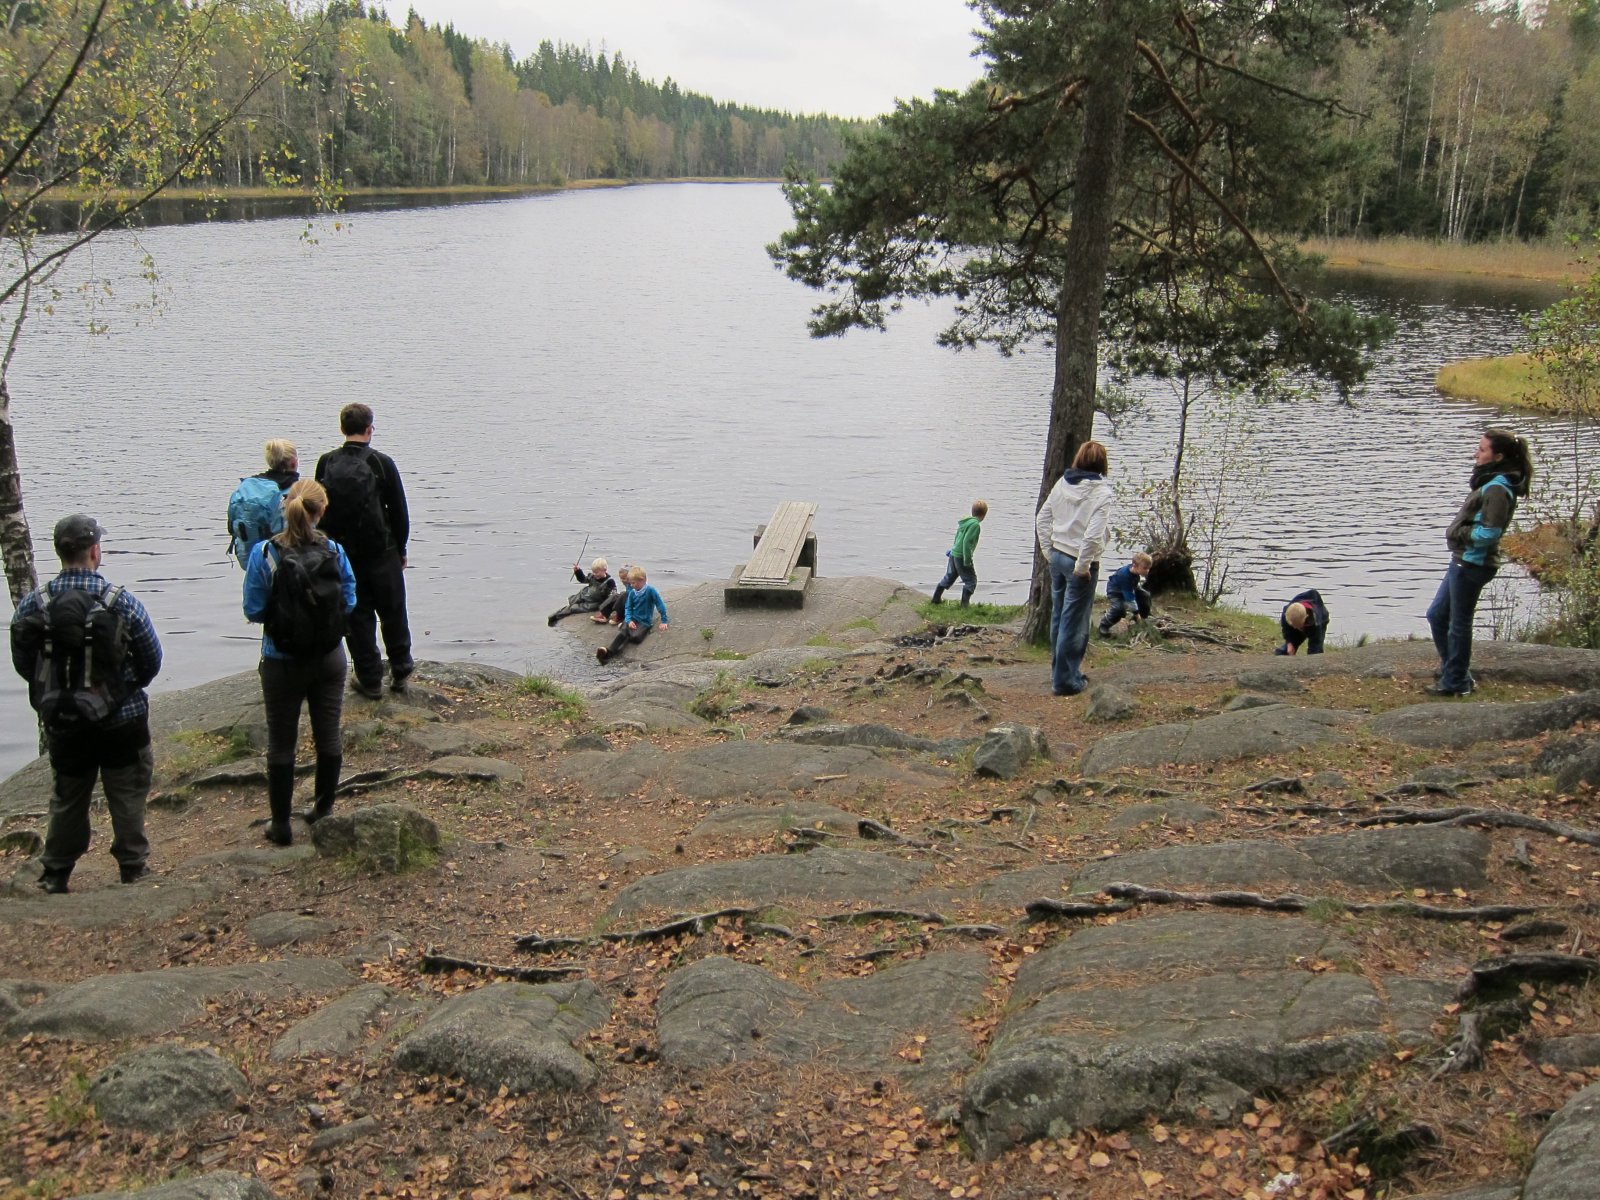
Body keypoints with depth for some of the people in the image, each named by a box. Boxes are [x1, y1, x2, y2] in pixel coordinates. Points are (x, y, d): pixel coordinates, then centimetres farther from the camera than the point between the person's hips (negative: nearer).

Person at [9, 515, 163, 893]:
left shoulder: (32, 605, -10)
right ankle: (133, 868, 19)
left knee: (67, 798, 18)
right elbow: (151, 660, -7)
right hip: (123, 720, -2)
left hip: (63, 724, 3)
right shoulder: (121, 601, -16)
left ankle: (56, 874, 27)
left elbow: (24, 665, 0)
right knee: (127, 797, 12)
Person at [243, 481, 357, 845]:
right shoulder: (335, 552, -10)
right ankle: (324, 810, 28)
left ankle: (280, 824, 18)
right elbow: (349, 603, -3)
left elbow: (253, 611, -11)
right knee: (328, 736, 15)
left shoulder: (264, 555, -15)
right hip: (329, 659, 2)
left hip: (281, 662, -2)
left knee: (281, 744, 10)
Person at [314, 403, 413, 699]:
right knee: (392, 612, 13)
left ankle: (369, 679, 12)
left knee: (357, 616, 8)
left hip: (342, 552, 2)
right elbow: (399, 510, -4)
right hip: (381, 552, -2)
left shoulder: (326, 463, -1)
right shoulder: (382, 463, -9)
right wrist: (401, 549, 8)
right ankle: (400, 670, 23)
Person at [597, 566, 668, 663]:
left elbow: (660, 605, -8)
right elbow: (628, 608, 9)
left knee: (635, 637, -32)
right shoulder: (632, 593, 4)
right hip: (632, 619, 3)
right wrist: (629, 620, -10)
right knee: (622, 632, -28)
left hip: (645, 622, -3)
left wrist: (664, 621, -5)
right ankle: (608, 651, -49)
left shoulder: (650, 591, -12)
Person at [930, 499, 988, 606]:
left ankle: (936, 598, 30)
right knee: (971, 580, 2)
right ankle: (964, 604, -2)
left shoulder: (964, 521, 9)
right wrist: (967, 560, -20)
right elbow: (967, 542, -23)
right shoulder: (975, 525, -17)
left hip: (954, 553, 9)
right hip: (962, 556, -9)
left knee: (949, 577, 22)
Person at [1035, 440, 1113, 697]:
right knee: (1074, 622, 2)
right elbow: (1094, 534, -24)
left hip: (1057, 556, 6)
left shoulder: (1062, 483, 1)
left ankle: (1060, 671, 31)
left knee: (1059, 616, 18)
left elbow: (1042, 519, 6)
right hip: (1080, 562, -6)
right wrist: (1083, 565, -14)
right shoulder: (1101, 492, -16)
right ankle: (1066, 680, 9)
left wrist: (1048, 551, 14)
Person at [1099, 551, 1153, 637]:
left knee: (1145, 596, -3)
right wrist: (1136, 613, -33)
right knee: (1119, 609, -30)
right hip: (1115, 590, -8)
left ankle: (1140, 622, 15)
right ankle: (1104, 625, -6)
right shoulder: (1125, 575, -41)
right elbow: (1129, 597, -36)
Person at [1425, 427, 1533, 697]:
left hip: (1473, 564, -10)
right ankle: (1453, 671, 30)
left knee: (1459, 623, 2)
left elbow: (1489, 533, -25)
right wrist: (1457, 533, 2)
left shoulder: (1497, 488, -19)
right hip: (1463, 561, 10)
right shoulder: (1490, 482, 12)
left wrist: (1459, 534, -12)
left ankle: (1456, 682, 14)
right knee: (1437, 615, 18)